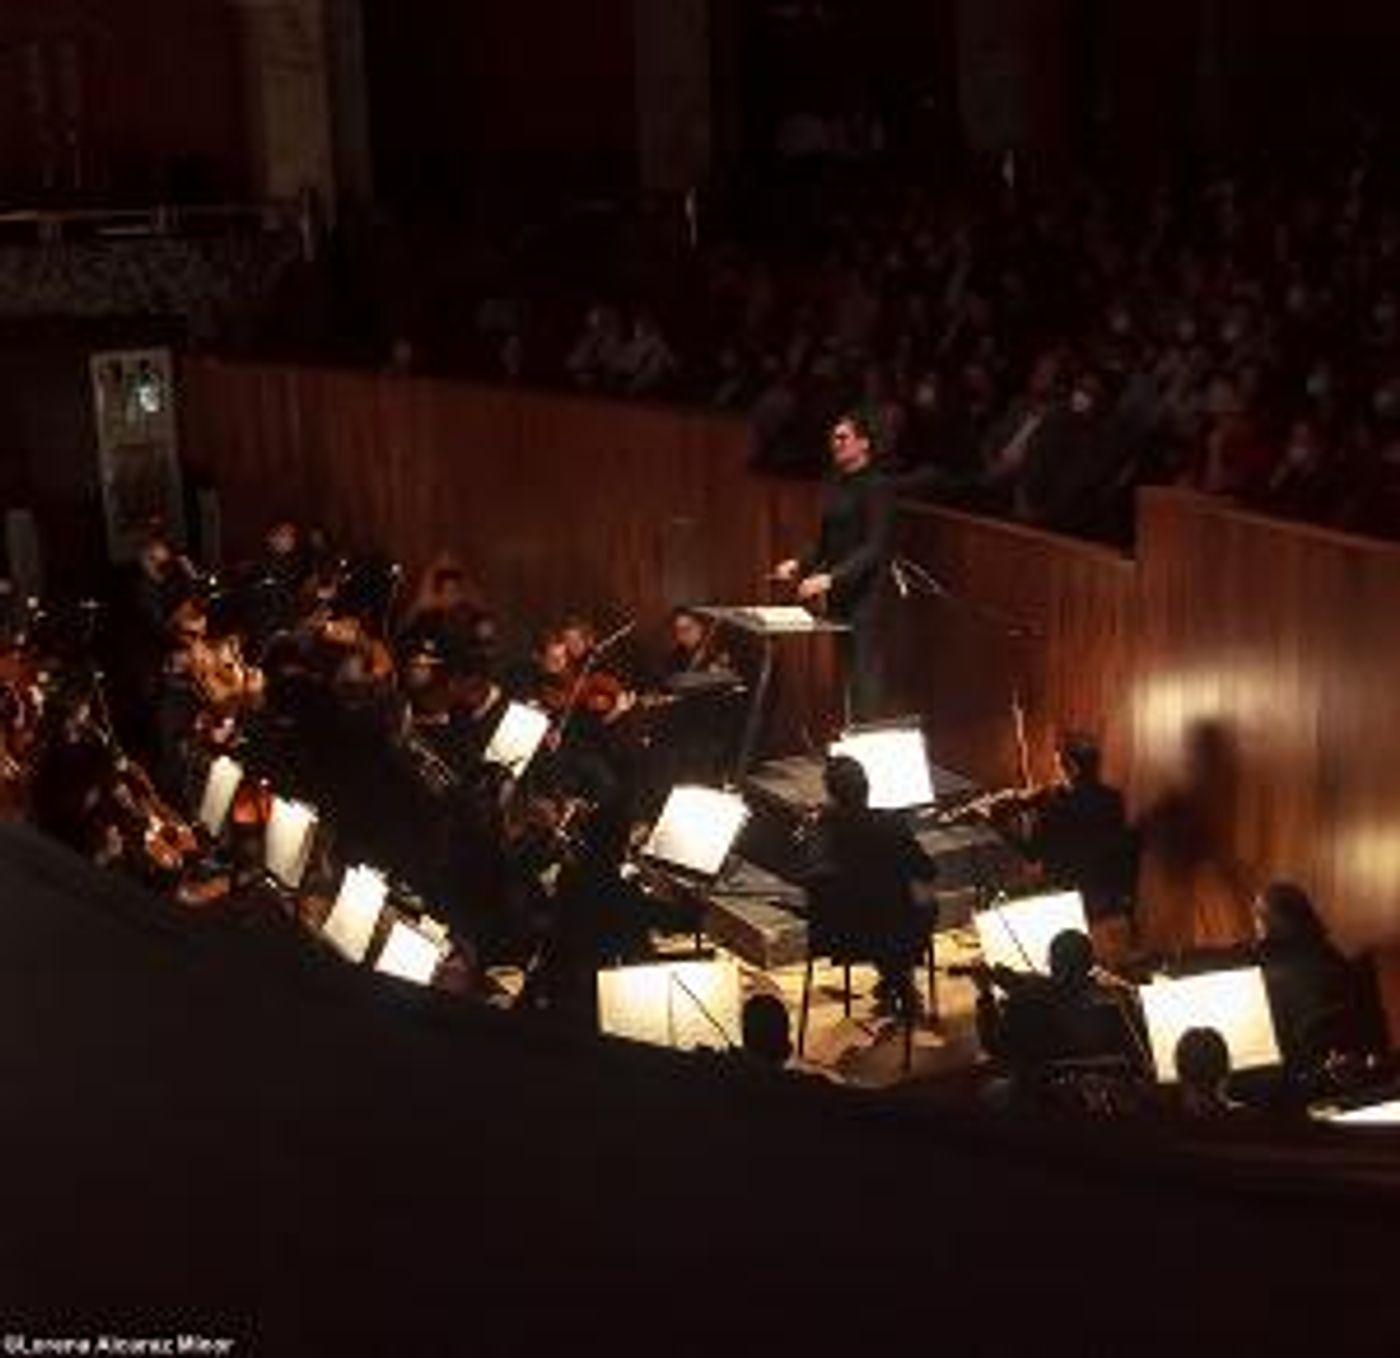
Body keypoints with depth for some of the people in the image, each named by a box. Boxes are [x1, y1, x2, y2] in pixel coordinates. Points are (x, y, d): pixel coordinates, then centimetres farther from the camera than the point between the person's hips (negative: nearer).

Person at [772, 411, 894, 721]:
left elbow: (874, 548, -17)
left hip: (864, 594, -7)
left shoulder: (876, 487, -10)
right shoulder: (835, 484, 12)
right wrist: (800, 565, 4)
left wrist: (829, 578, -25)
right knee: (847, 674, 8)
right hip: (838, 595, 7)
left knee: (863, 675, -8)